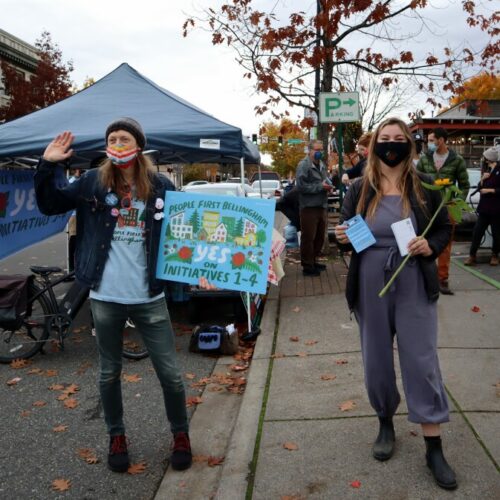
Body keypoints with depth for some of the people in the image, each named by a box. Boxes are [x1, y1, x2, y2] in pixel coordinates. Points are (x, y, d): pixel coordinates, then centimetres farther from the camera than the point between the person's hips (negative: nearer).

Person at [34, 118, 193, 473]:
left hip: (149, 298, -1)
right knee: (110, 372, 15)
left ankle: (181, 434, 29)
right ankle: (117, 436, 36)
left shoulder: (160, 187, 0)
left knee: (170, 372, 6)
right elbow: (49, 204, 5)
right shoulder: (93, 183, 2)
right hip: (105, 297, 1)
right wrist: (48, 165, -6)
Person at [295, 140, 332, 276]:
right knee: (308, 237, -3)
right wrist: (320, 187, -18)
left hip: (321, 206, 9)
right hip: (309, 207, -9)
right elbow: (301, 186, -21)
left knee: (320, 236, 15)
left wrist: (328, 184, 3)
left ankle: (313, 261, 28)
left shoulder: (322, 165, 15)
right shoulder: (303, 165, -12)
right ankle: (307, 266, 3)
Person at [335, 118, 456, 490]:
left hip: (414, 289, -1)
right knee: (377, 361, 12)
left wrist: (431, 246, -14)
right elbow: (346, 233, 9)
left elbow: (445, 228, 7)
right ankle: (386, 424, 36)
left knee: (422, 362, 1)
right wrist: (343, 238, -14)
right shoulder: (360, 189, 0)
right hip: (370, 289, 2)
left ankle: (434, 448, 13)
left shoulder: (425, 186, -2)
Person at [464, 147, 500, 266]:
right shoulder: (487, 169, 15)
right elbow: (480, 188, 13)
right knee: (477, 232, 1)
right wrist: (482, 180, -4)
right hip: (484, 207, 6)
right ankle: (472, 256, 4)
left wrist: (490, 190, -15)